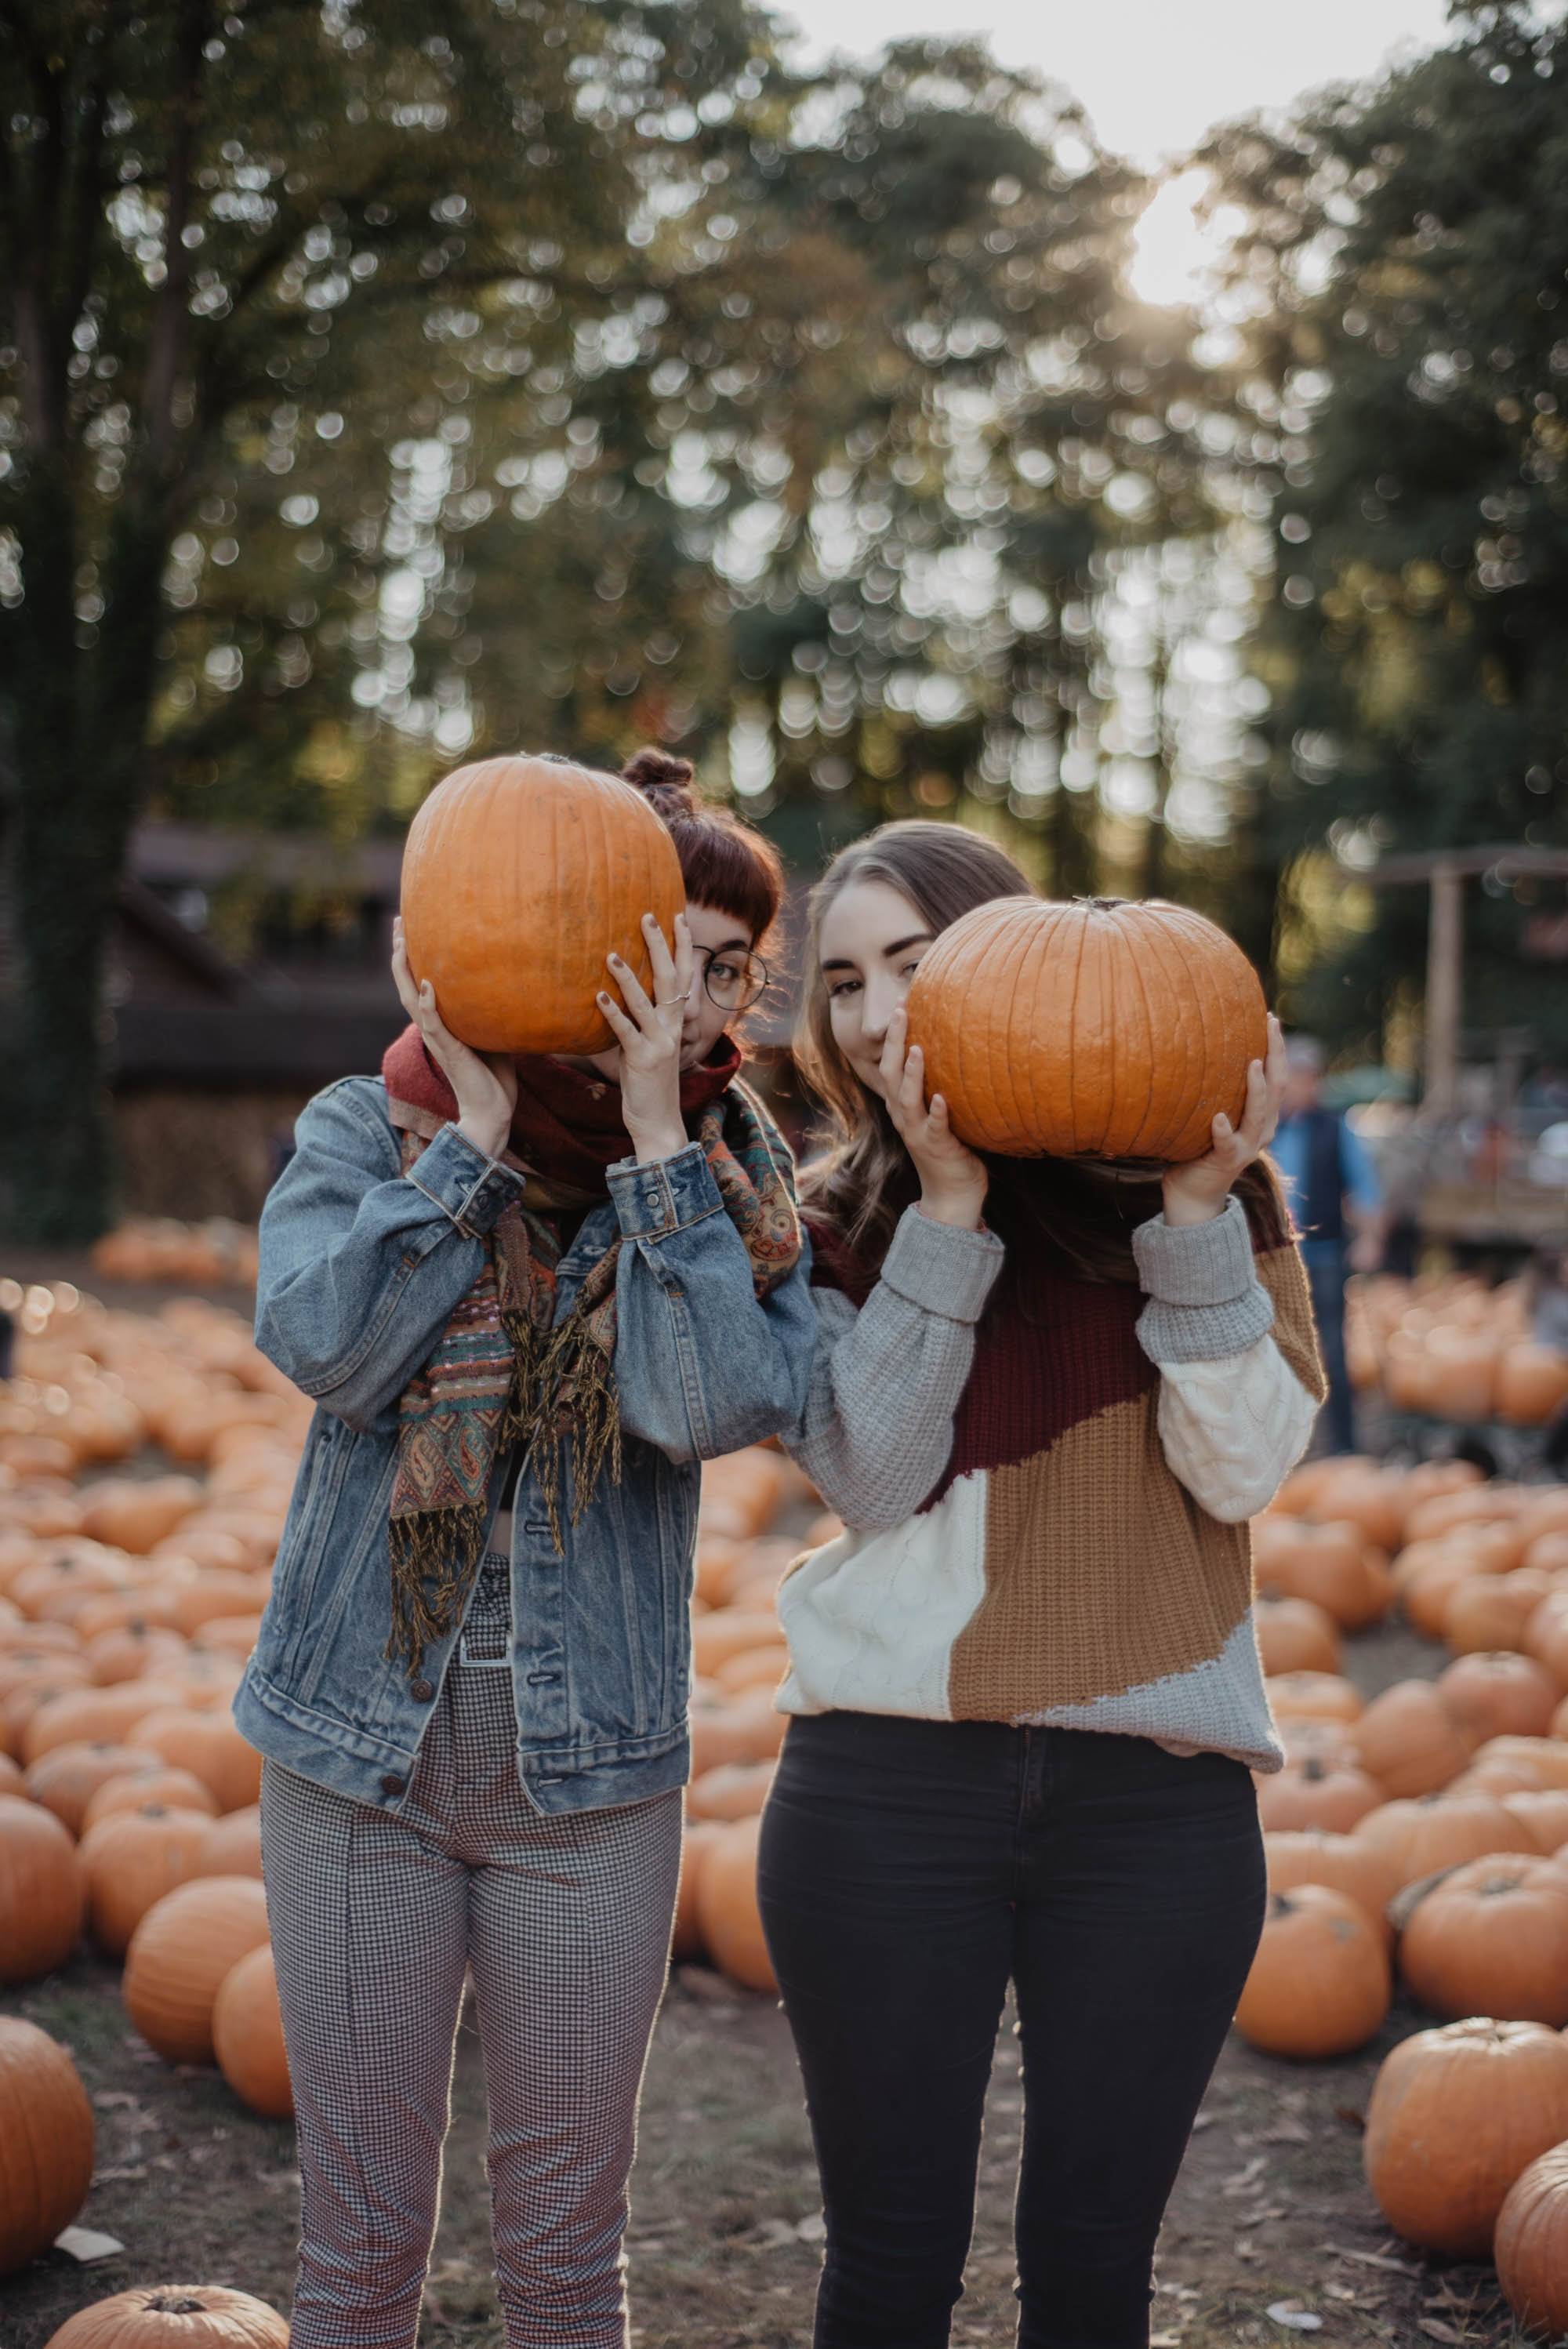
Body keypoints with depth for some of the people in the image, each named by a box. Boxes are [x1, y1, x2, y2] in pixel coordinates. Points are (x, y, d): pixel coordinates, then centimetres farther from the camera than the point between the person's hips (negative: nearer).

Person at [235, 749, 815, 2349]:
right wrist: (480, 1124, -17)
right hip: (361, 1758, 0)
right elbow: (325, 1345, -21)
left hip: (593, 1779, 1)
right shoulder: (369, 1130, -2)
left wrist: (653, 1135, -20)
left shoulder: (730, 1177, -1)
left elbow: (719, 1406, -20)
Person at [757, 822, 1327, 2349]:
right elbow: (873, 1477, -9)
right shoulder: (826, 1220, 4)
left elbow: (1240, 1471, -6)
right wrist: (948, 1207, -14)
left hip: (1155, 1790, 0)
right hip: (885, 1783, 0)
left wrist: (1196, 1212, -15)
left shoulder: (1206, 1185, 2)